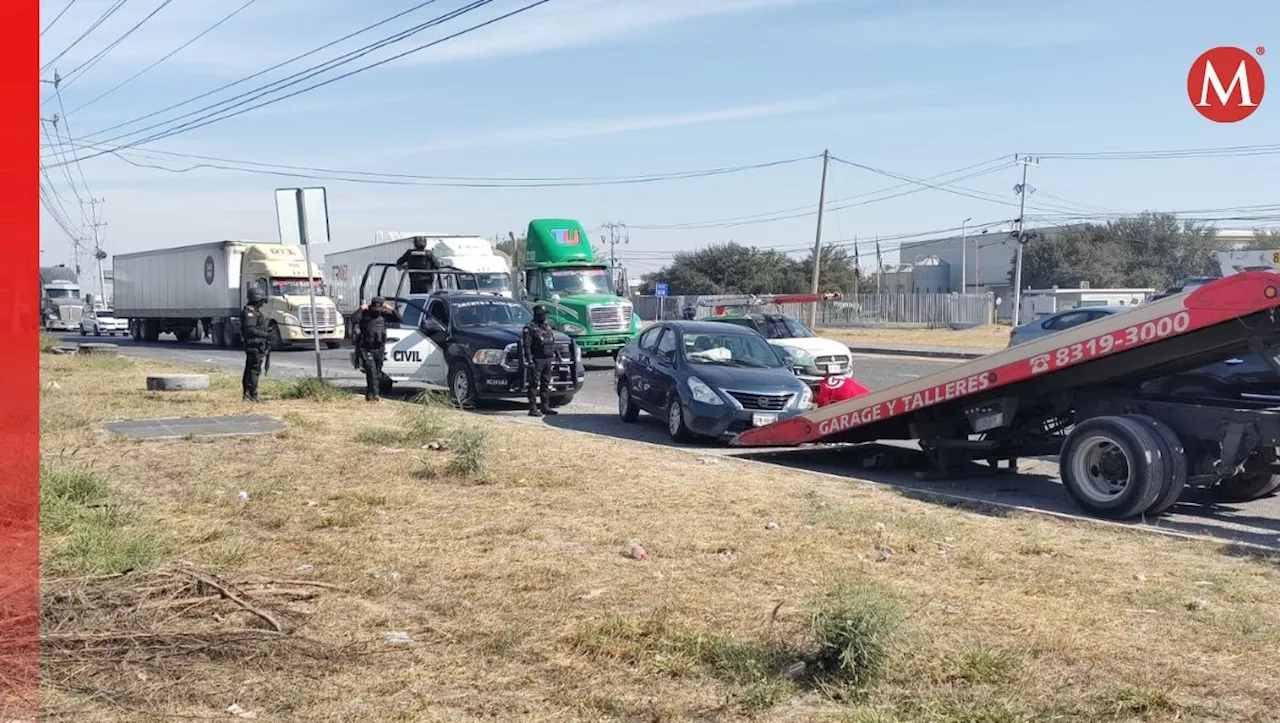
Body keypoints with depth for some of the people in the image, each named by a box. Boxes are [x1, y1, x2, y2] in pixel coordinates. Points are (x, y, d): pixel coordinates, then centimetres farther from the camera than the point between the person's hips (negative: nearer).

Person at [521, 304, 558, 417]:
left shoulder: (548, 327, 17)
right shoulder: (529, 328, -7)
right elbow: (526, 346, -13)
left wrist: (553, 357, 16)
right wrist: (530, 361, -19)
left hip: (548, 360, 8)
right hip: (536, 360, -8)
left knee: (546, 384, 11)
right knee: (534, 385, -6)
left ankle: (545, 407, 18)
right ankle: (533, 408, -6)